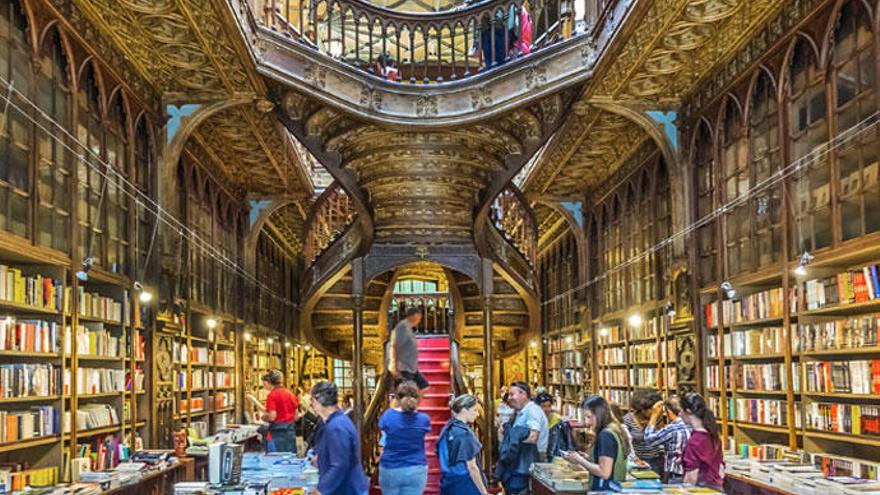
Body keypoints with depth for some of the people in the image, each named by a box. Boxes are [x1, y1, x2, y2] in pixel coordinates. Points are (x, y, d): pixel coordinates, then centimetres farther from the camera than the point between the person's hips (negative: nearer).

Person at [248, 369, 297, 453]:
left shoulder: (272, 395, -9)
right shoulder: (290, 394, 10)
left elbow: (272, 417, -15)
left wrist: (262, 417, 5)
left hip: (277, 432, -6)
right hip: (291, 431, 6)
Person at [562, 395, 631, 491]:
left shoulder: (606, 435, -16)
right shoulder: (615, 430, 12)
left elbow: (604, 472, -19)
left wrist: (580, 460, -10)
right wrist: (586, 459, 10)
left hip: (605, 490, -9)